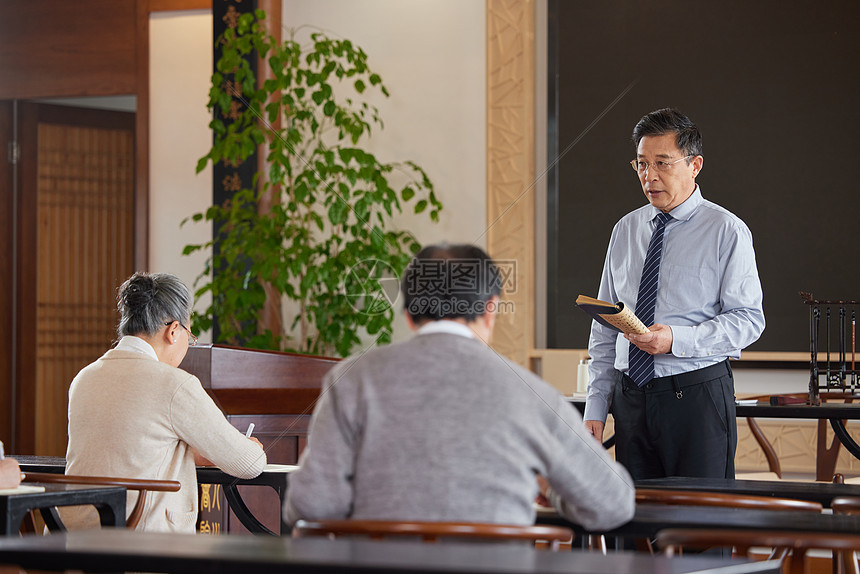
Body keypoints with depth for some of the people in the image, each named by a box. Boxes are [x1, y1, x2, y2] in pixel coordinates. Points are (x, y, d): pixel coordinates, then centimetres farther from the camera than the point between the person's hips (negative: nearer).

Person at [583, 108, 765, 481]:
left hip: (697, 396, -4)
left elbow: (748, 319, -7)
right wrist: (596, 407, 8)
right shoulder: (625, 230, 14)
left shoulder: (726, 231, -2)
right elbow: (605, 329, 15)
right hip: (631, 399, 5)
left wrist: (677, 339, -20)